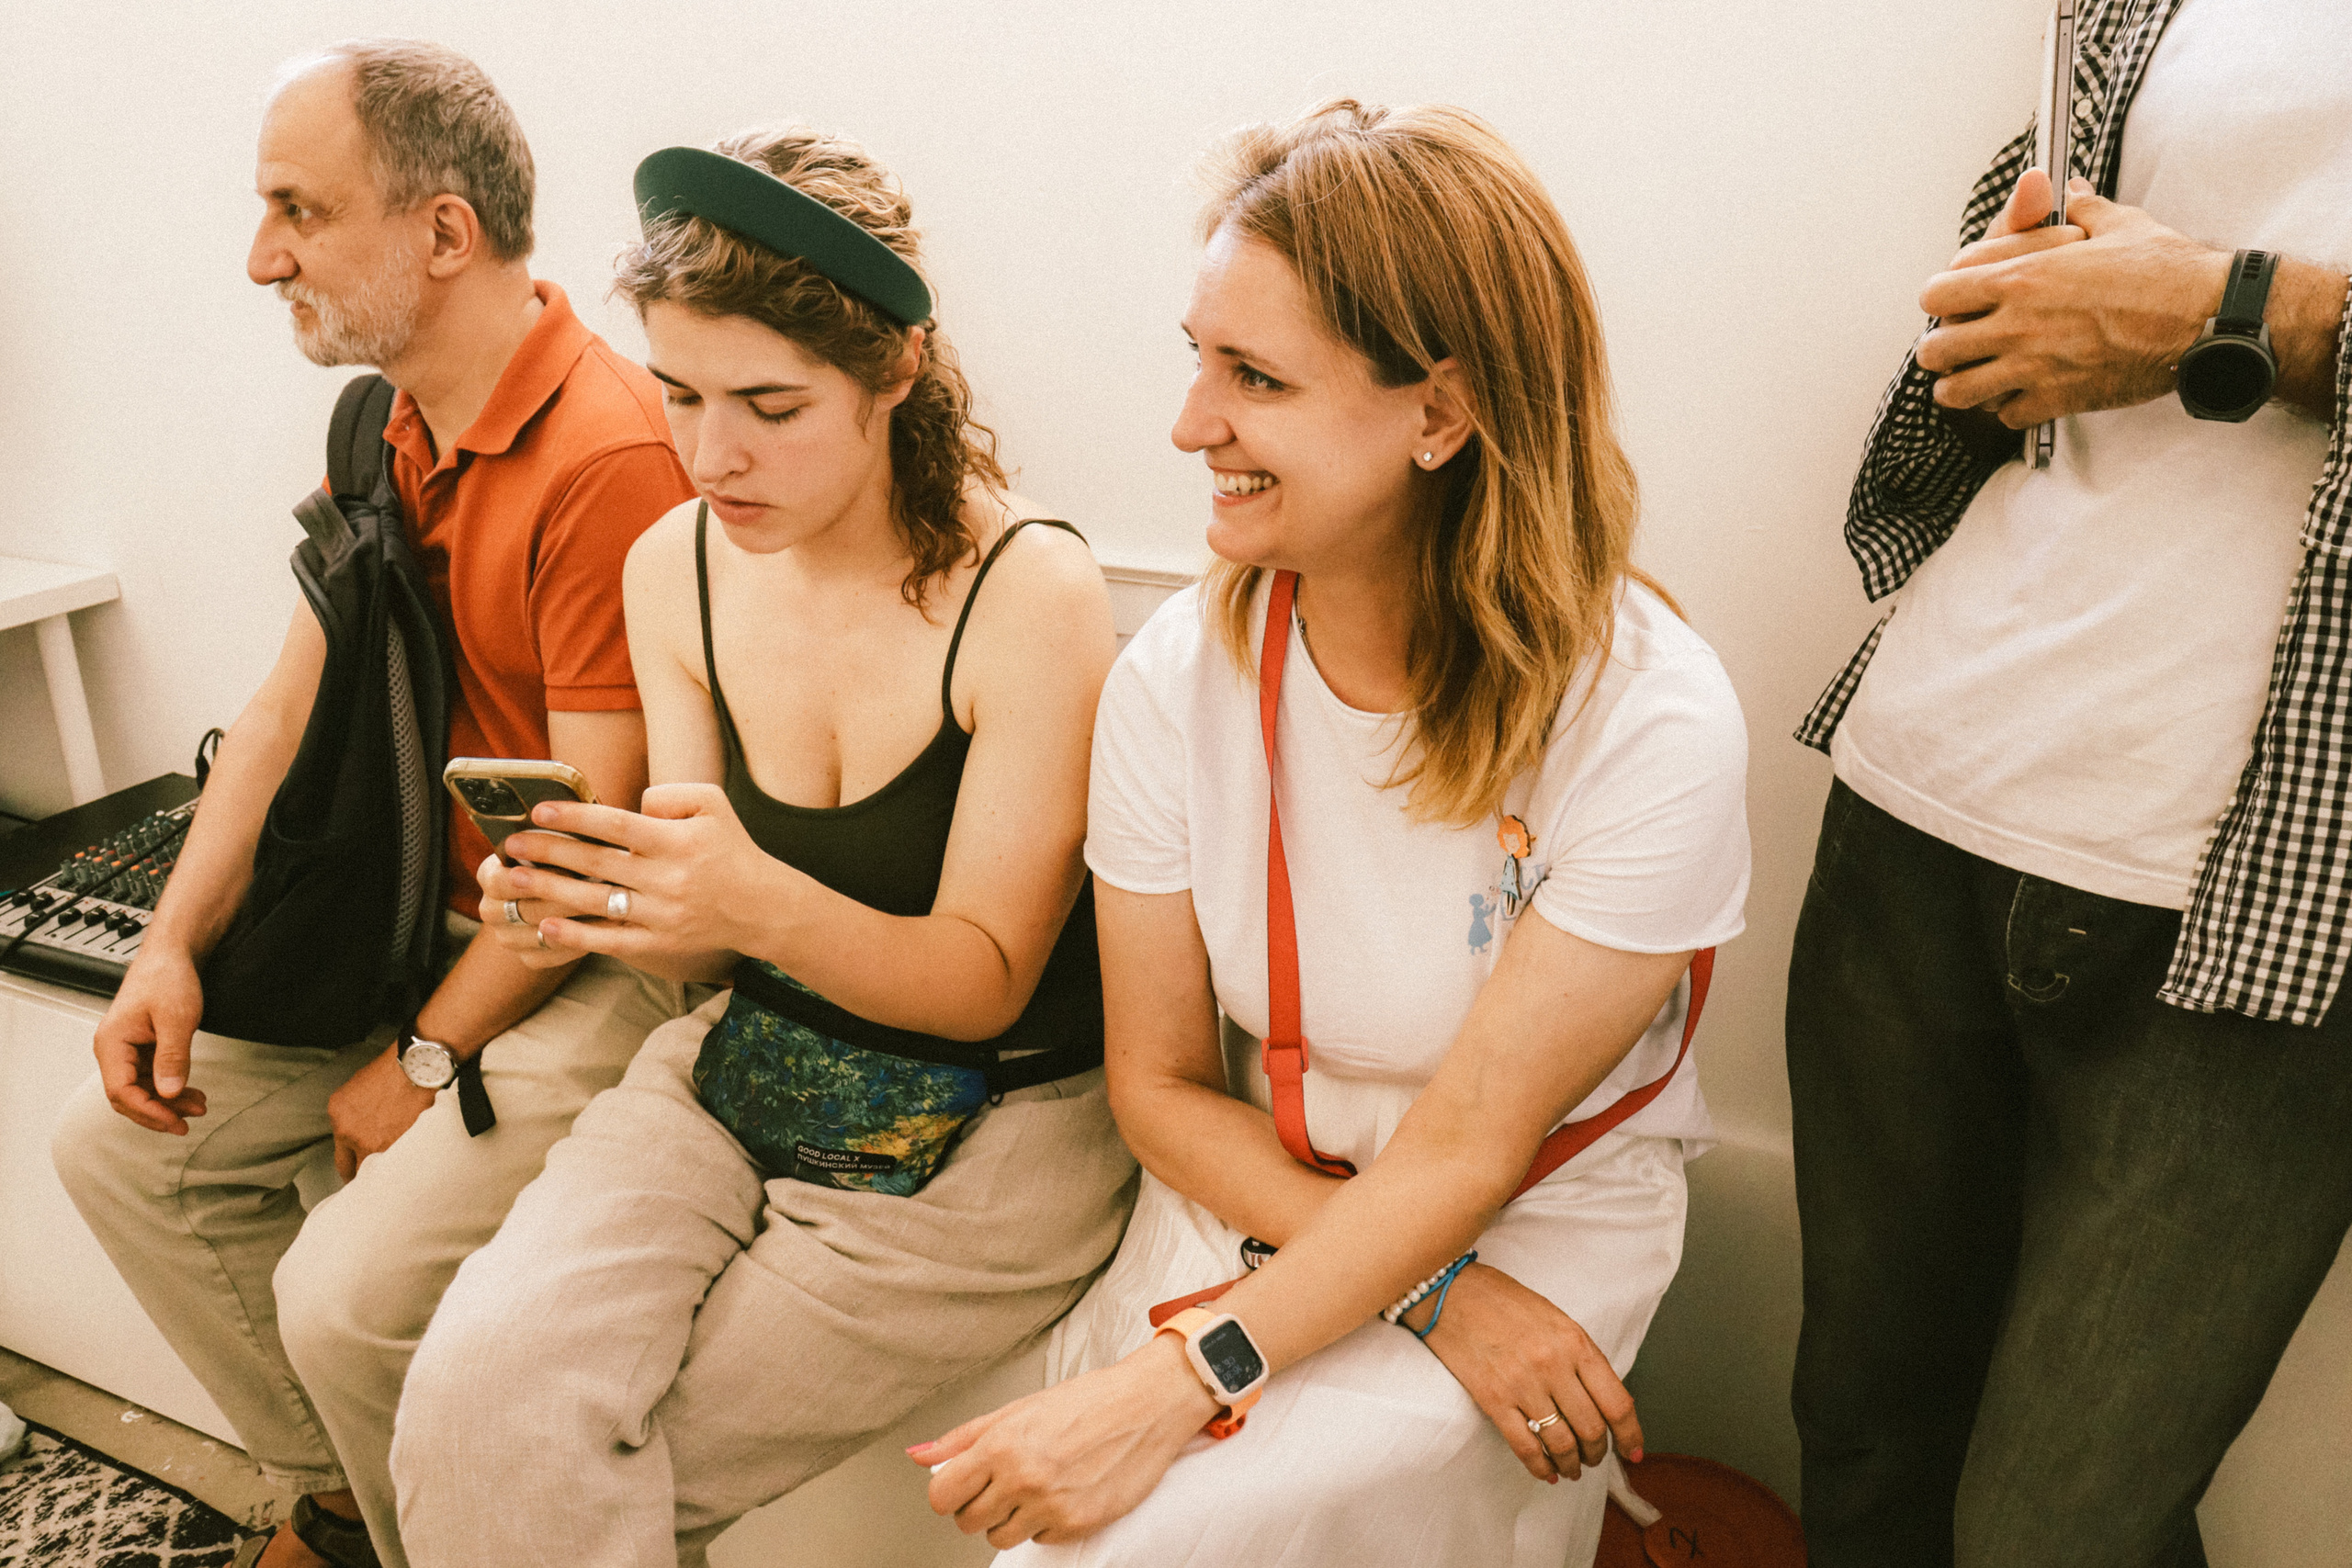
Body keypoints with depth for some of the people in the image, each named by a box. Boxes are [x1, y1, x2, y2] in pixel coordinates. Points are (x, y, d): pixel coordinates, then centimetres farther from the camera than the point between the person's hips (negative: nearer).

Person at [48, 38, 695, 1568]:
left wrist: (427, 1057, -13)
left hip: (596, 955, -9)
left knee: (348, 1291, -20)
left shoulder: (610, 454, -23)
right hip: (414, 916, 9)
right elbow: (293, 703, 9)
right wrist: (173, 947, -1)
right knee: (119, 1140, 9)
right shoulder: (385, 432, 7)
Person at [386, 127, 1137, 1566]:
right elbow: (706, 947, 6)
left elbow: (984, 979, -13)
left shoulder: (1032, 593, -18)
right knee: (478, 1393, -18)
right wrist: (597, 899, -18)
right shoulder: (677, 569, 0)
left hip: (984, 1134, -4)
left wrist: (765, 903, -32)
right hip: (734, 1083, 5)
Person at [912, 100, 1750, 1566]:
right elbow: (1161, 1084, -3)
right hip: (1254, 1205, 4)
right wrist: (1430, 1292, -15)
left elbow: (1464, 1151, -17)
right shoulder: (1178, 674, -10)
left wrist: (1166, 1387, -25)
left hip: (1542, 1225, -3)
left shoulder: (1650, 720, -20)